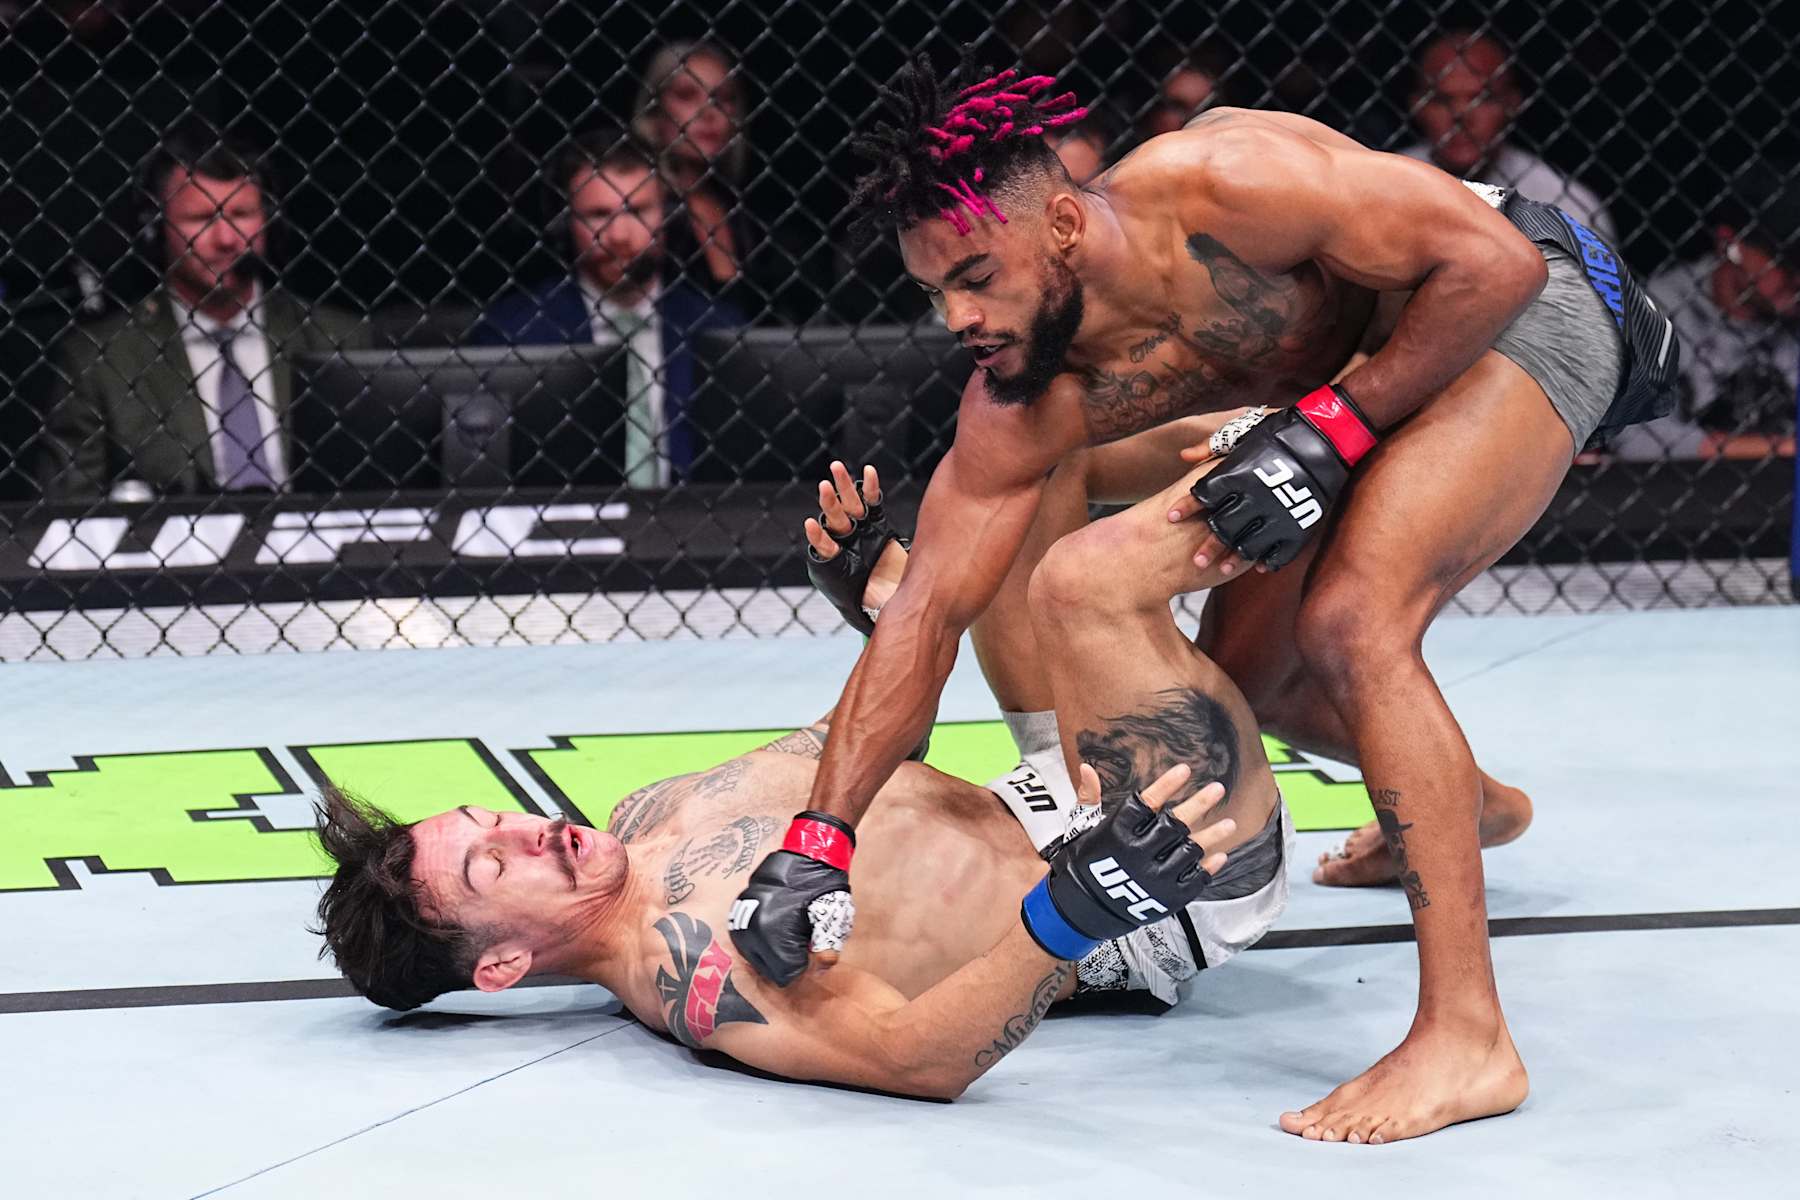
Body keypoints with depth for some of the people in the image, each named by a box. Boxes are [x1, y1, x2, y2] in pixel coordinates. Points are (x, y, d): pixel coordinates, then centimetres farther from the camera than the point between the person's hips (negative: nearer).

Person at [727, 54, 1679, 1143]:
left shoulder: (1216, 188, -35)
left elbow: (1492, 259, -29)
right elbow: (925, 615, -13)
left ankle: (1467, 1036, -25)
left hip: (1523, 313, -8)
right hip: (1356, 379, 8)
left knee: (1351, 623, -26)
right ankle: (1462, 801, 48)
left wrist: (1330, 428, -31)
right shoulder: (1017, 412, -16)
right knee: (1247, 669, 14)